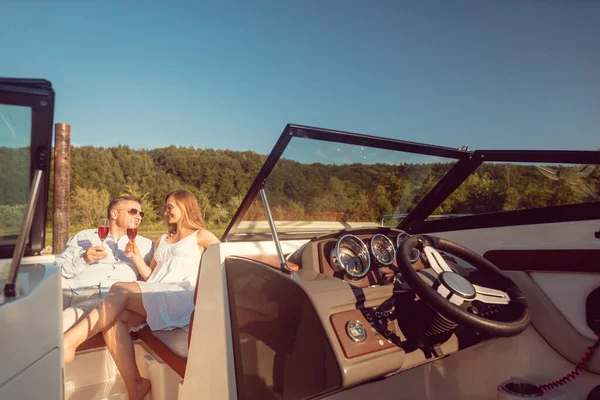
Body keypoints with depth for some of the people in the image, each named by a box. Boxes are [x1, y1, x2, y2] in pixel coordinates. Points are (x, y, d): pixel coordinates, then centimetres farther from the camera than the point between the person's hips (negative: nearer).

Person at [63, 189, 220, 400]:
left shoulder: (200, 236, 13)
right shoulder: (162, 240, 31)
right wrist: (136, 257, 12)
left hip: (180, 297, -6)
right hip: (152, 299, 6)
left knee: (119, 290, -25)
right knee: (112, 318, -23)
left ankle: (68, 343, -24)